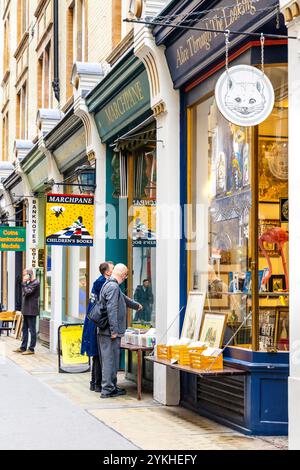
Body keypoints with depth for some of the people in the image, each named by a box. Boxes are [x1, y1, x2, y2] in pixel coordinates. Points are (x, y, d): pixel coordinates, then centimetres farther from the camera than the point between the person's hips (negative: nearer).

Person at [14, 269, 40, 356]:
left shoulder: (35, 283, -12)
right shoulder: (29, 283, 16)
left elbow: (27, 292, -22)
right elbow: (24, 293, 22)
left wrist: (24, 283, -16)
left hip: (31, 310, -10)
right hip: (26, 310, 10)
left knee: (32, 330, -3)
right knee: (25, 329, 14)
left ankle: (31, 349, 1)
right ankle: (23, 347, 21)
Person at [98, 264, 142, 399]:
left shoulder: (110, 285, 20)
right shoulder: (113, 287, -15)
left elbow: (124, 299, 38)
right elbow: (111, 309, -22)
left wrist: (136, 305, 54)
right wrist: (114, 330, -22)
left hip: (108, 332, 10)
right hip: (110, 332, -10)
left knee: (113, 360, 14)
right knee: (110, 360, -6)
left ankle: (112, 387, 20)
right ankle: (108, 390, -3)